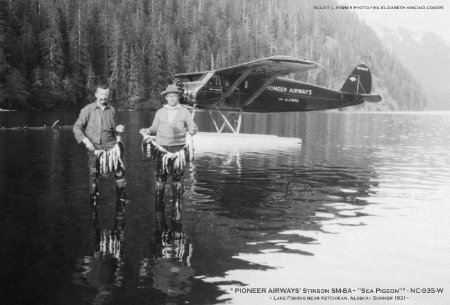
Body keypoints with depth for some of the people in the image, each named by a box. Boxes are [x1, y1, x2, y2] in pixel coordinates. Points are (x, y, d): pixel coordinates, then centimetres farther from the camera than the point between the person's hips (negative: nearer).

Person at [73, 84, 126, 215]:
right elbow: (77, 127, -3)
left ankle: (122, 200, 10)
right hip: (94, 148, -2)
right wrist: (85, 140, -16)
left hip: (111, 146, 2)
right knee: (94, 176, 4)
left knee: (120, 172, -4)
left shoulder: (111, 109, 8)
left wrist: (117, 128, -1)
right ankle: (94, 204, 18)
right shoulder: (88, 110, -3)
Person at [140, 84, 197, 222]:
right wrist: (147, 131, -7)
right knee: (160, 180, -3)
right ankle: (159, 210, 5)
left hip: (178, 150, -1)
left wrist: (192, 130, -22)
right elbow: (155, 128, 14)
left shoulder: (184, 112, 2)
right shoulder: (160, 112, 7)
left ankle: (176, 210, 7)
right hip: (162, 149, 1)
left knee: (177, 180, 0)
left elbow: (193, 129, 1)